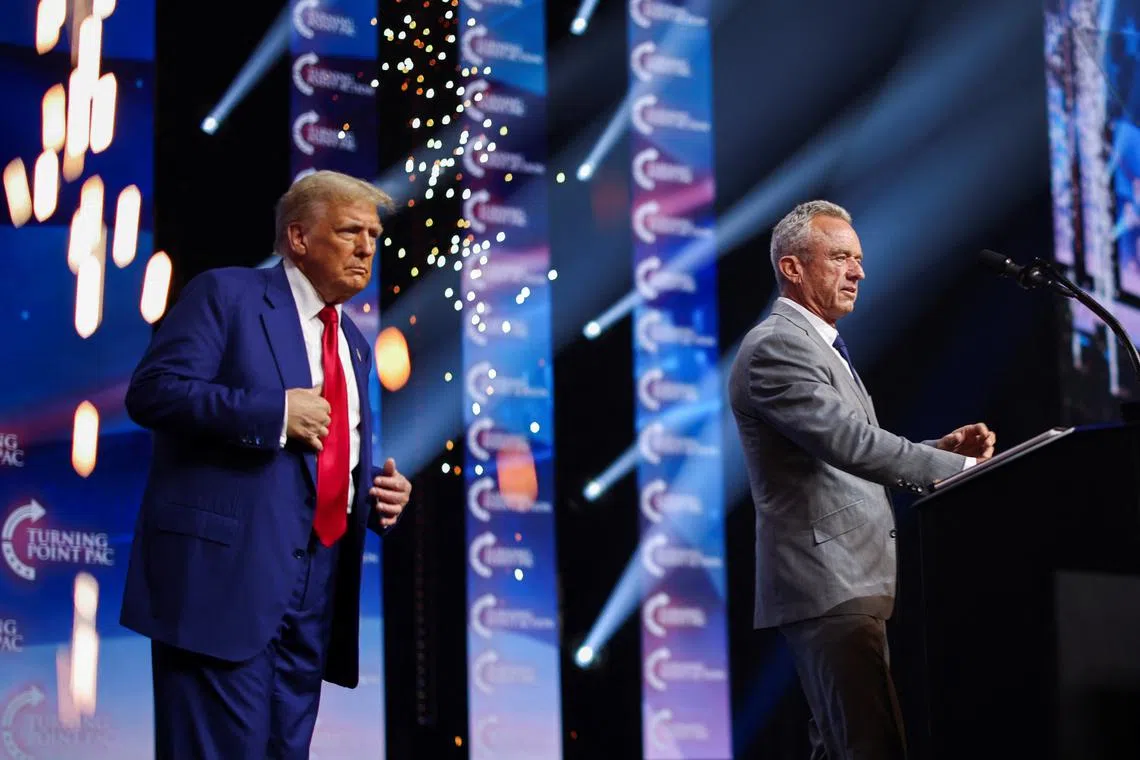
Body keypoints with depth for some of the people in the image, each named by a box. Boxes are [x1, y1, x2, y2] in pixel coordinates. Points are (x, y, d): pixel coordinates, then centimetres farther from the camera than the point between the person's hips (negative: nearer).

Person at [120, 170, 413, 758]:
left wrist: (381, 496, 5)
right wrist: (277, 411, -16)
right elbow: (152, 391, -13)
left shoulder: (354, 345, 22)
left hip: (318, 583, 7)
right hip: (226, 566, -7)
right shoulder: (225, 295, -1)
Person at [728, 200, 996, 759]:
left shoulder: (818, 345, 22)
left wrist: (942, 448, 6)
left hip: (848, 581, 11)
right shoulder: (775, 346, -12)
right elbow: (851, 444, -22)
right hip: (828, 585, -11)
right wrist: (960, 467, -19)